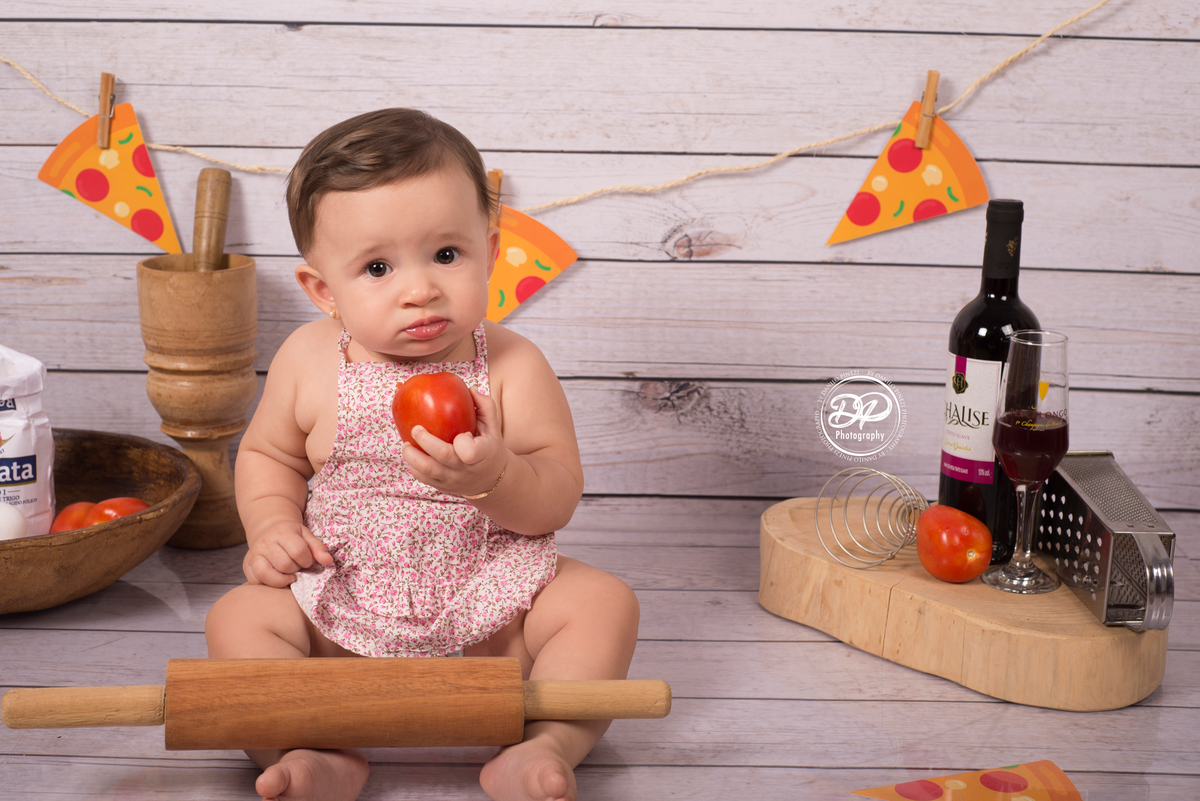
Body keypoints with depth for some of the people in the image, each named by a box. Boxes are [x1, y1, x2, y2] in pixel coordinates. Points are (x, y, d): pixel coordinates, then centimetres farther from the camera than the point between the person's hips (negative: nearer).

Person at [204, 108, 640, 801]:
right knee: (237, 619, -19)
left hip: (489, 610, -1)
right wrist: (273, 524, -9)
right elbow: (267, 454, 12)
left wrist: (494, 475, -35)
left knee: (605, 601, -20)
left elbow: (559, 500, -14)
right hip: (342, 609, 1)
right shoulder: (310, 363, -6)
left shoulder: (512, 366, -11)